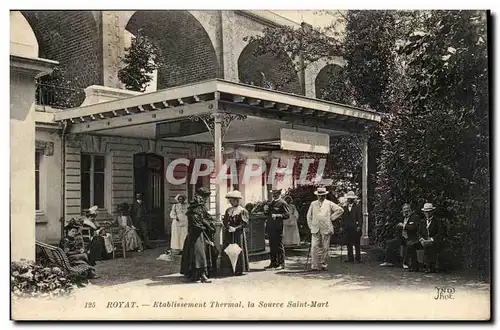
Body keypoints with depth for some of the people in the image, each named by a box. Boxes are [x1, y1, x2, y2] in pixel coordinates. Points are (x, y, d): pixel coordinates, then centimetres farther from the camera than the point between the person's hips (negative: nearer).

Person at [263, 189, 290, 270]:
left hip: (278, 228, -8)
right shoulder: (271, 202, 19)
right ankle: (273, 262, 20)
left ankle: (281, 264, 3)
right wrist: (266, 208, 5)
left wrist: (277, 215, -19)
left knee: (279, 245, -3)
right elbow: (266, 213, 26)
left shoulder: (283, 203, -5)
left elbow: (287, 214, -12)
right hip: (270, 227, 8)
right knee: (272, 246, 12)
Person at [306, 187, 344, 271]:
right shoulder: (313, 204, 14)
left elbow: (340, 210, 5)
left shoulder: (329, 204, 7)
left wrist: (332, 218, 1)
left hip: (326, 229, -1)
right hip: (315, 229, 1)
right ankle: (314, 266, -5)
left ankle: (324, 265, 12)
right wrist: (311, 226, 9)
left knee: (325, 248, 2)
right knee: (314, 247, -7)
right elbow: (309, 216, 19)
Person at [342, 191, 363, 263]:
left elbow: (360, 218, -2)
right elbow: (343, 218, 16)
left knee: (357, 245, -1)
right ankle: (350, 258, 9)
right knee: (348, 244, 4)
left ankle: (358, 258, 4)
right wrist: (342, 227, 9)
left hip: (355, 229, -4)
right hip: (347, 229, 4)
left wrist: (359, 226, -13)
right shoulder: (345, 208, 14)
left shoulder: (357, 208, 2)